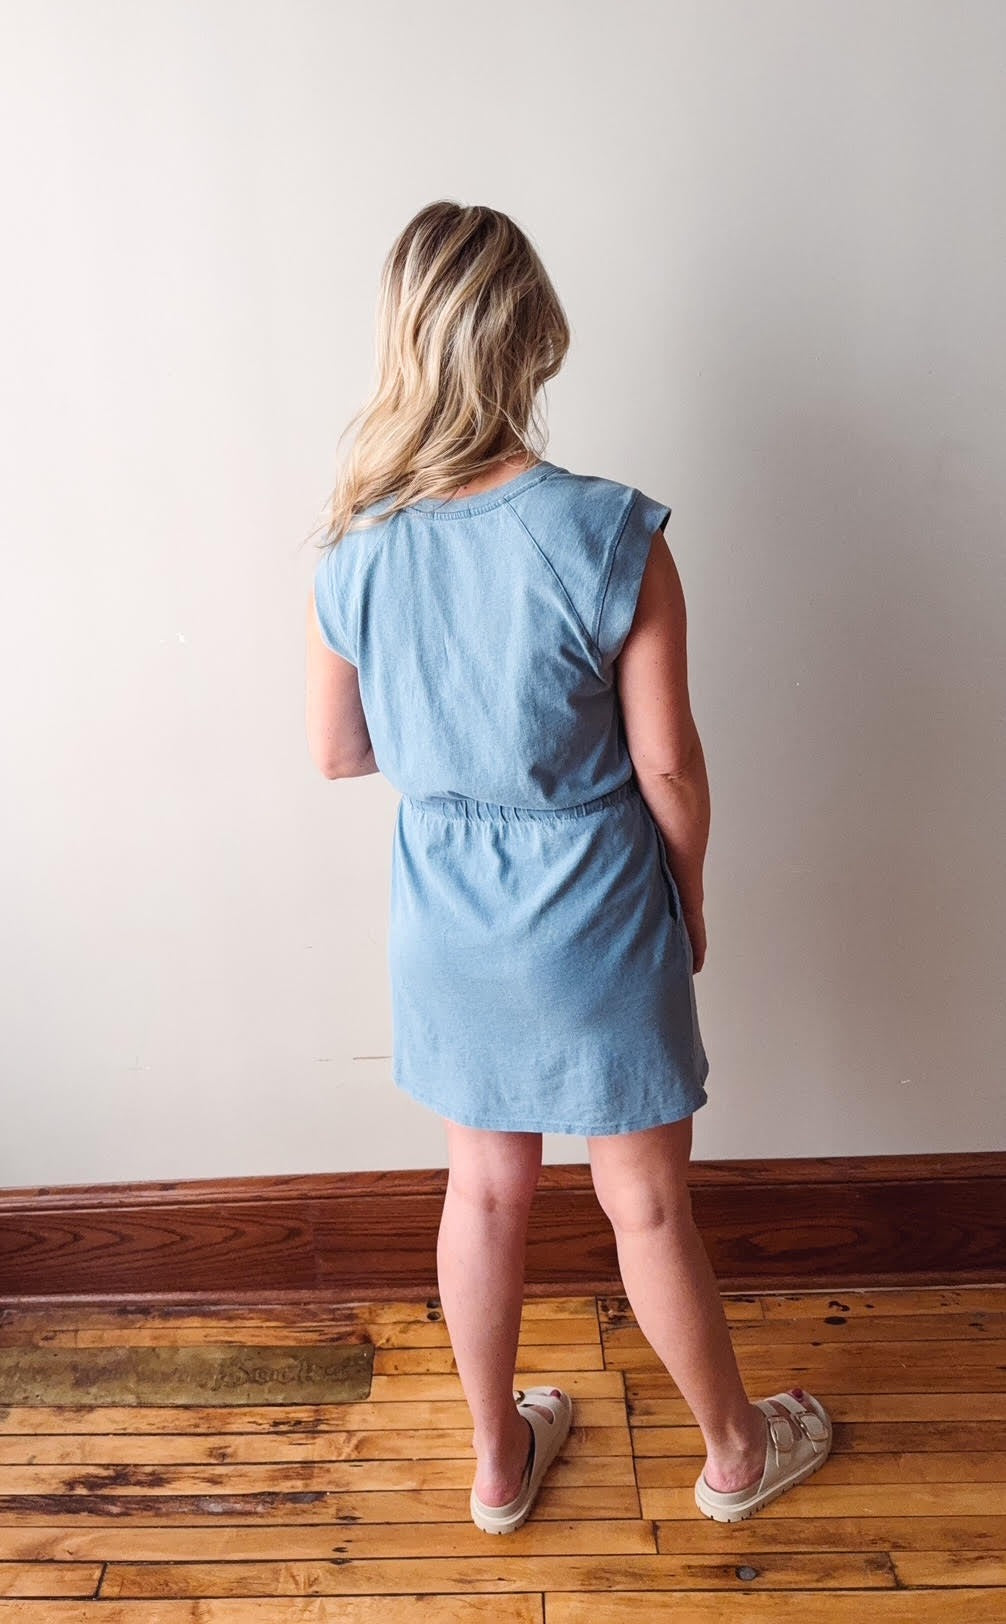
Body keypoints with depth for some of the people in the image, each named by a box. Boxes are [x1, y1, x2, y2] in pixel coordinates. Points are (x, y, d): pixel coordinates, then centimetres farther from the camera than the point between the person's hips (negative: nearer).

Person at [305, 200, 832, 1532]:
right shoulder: (612, 534, -20)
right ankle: (738, 1449, 44)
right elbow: (667, 763, -14)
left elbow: (337, 752, 1)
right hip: (595, 918, -3)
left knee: (486, 1187, 22)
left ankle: (500, 1458, 44)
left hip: (448, 917, 4)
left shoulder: (357, 553, -9)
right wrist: (692, 904, 3)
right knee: (647, 1202, 16)